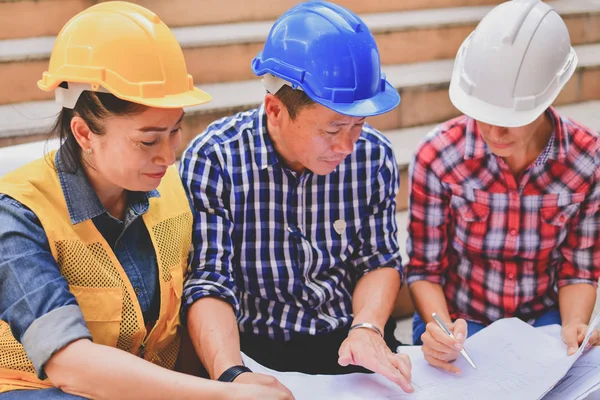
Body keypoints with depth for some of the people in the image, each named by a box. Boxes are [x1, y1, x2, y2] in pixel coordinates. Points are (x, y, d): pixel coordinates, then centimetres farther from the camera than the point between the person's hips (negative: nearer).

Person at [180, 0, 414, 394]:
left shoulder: (374, 155, -3)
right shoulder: (211, 162, -13)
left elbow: (380, 260, 5)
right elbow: (208, 284, -15)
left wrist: (368, 327, -14)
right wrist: (231, 373, -31)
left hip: (352, 345, 3)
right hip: (253, 350, -2)